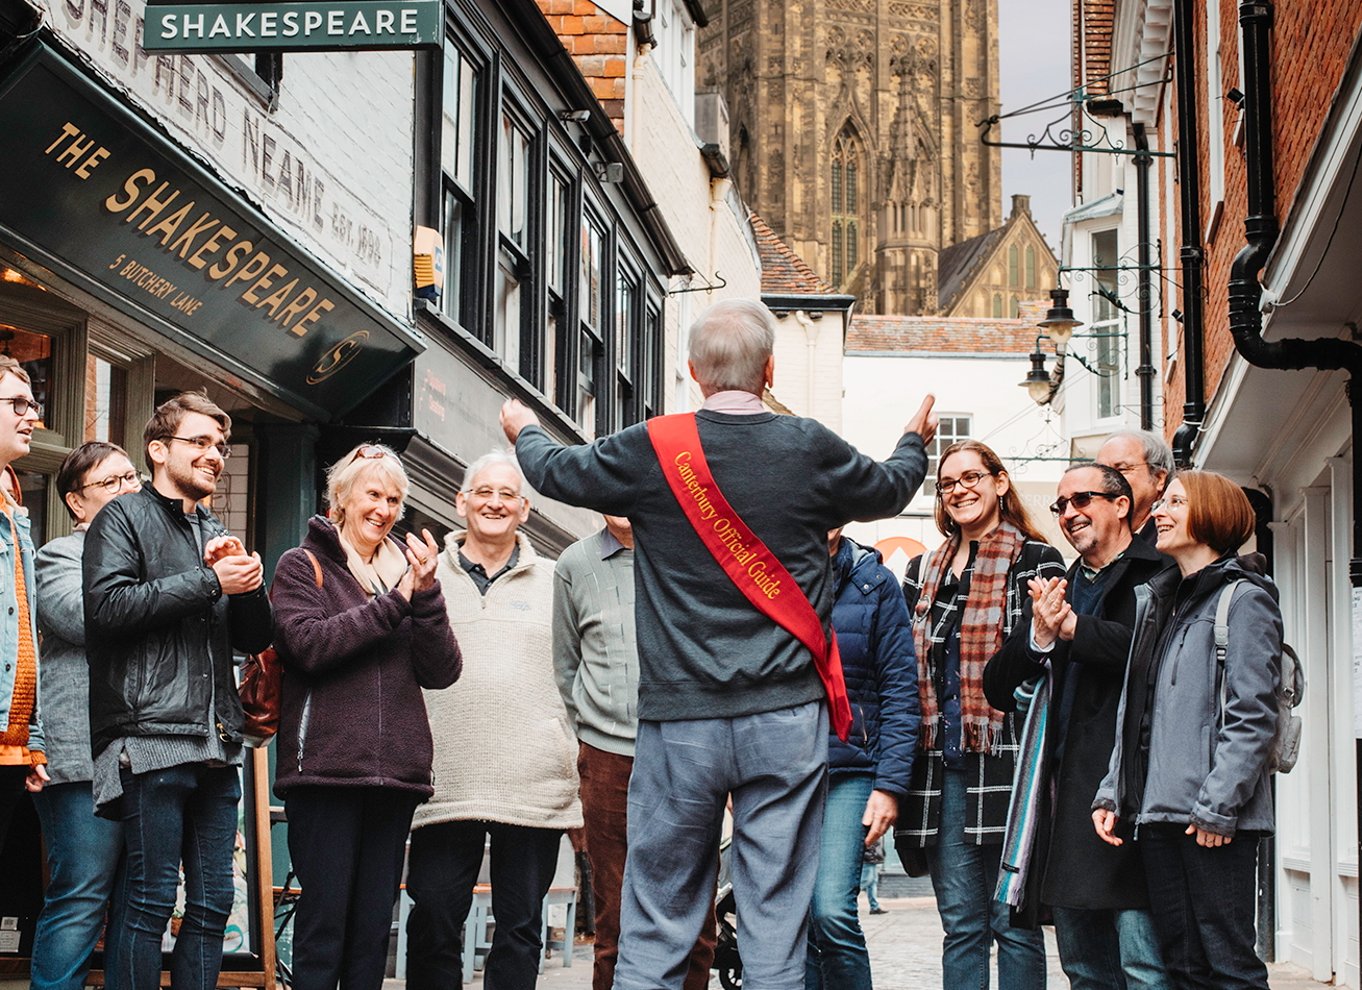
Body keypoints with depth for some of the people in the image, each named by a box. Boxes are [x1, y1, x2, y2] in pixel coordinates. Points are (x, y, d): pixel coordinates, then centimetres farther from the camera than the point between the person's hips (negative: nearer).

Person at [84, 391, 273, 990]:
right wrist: (210, 582, -10)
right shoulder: (126, 517, 4)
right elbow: (108, 605, -13)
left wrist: (248, 582, 0)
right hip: (151, 740, -7)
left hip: (216, 747, 7)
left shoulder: (218, 535, 24)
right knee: (150, 901, -8)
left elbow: (255, 638, 21)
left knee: (212, 906, 6)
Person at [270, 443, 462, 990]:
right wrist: (393, 603, -11)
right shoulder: (303, 566, 7)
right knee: (323, 926, -7)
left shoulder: (406, 572, 18)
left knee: (373, 932, 6)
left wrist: (426, 595, -7)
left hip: (395, 774, 4)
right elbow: (308, 644, -11)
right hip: (326, 767, -4)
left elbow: (441, 672, 7)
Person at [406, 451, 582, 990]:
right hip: (445, 784, 0)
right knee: (434, 924, -1)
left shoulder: (552, 582, 12)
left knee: (521, 927, 5)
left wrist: (580, 768, 7)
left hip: (534, 787, 1)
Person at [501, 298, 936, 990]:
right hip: (787, 723, 1)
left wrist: (525, 432, 38)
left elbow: (557, 472, 15)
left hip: (680, 724, -1)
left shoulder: (651, 449, -4)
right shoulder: (812, 451, 0)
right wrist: (916, 440, 44)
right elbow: (891, 490, 20)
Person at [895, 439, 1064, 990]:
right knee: (961, 924, 7)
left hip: (1007, 759, -5)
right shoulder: (922, 572, 19)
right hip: (941, 762, 5)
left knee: (1014, 920, -3)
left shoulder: (1036, 561, 3)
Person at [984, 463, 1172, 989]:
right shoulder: (1058, 588, 20)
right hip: (1065, 790, 7)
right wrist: (1038, 637, -6)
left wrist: (1074, 628, -13)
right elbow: (998, 688, 13)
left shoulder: (1156, 576, 0)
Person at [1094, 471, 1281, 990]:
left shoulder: (1243, 598, -3)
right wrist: (1112, 793, 11)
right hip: (1156, 811, 8)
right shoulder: (1156, 603, 20)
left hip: (1215, 818, -7)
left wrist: (1218, 805, -17)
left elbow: (1253, 715, -11)